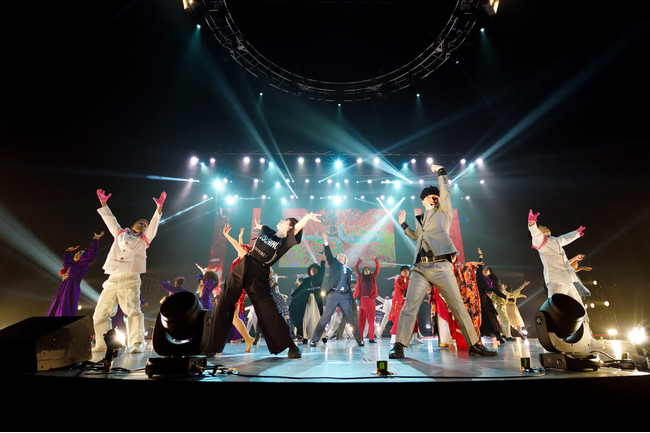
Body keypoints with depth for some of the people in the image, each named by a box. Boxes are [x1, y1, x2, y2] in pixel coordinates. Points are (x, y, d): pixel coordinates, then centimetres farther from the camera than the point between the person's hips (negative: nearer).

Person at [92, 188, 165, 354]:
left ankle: (137, 344, -14)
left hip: (130, 281, -4)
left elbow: (154, 223, 4)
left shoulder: (144, 240, 14)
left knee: (133, 311, -14)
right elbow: (110, 219, 27)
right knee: (100, 314, 5)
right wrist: (103, 203, 27)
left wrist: (159, 207, -6)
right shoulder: (120, 234, 22)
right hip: (112, 280, 4)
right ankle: (101, 344, 18)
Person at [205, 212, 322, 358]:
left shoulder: (285, 241, -1)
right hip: (242, 267, 5)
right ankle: (213, 347, 17)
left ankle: (291, 347, 6)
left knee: (268, 311, -8)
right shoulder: (267, 231, 15)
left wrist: (308, 216, -34)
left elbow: (298, 227, -19)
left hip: (258, 276, -5)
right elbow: (261, 226, 40)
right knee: (223, 306, 4)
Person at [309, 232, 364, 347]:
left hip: (345, 297, 3)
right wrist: (325, 242, -14)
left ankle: (359, 339, 22)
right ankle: (313, 340, 6)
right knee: (324, 319, -3)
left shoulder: (348, 270, 18)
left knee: (352, 319, 7)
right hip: (333, 295, -2)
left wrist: (352, 299, 12)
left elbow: (349, 285, 17)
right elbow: (328, 254, -3)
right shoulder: (334, 263, 12)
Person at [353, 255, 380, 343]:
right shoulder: (360, 277, 13)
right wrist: (360, 260, -4)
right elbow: (356, 268, 6)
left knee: (371, 320, -1)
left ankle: (371, 338, 1)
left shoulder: (372, 277, 14)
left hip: (371, 300, 0)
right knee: (361, 320, 1)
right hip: (362, 300, 0)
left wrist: (376, 260, -7)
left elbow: (377, 269, 5)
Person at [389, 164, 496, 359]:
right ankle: (399, 346, -4)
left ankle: (475, 345, 16)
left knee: (458, 306, 1)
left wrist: (441, 172, 5)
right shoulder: (419, 219, 24)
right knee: (410, 305, -6)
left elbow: (445, 193, -1)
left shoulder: (444, 212, 13)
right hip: (420, 268, 3)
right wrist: (404, 224, 37)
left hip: (441, 266, -3)